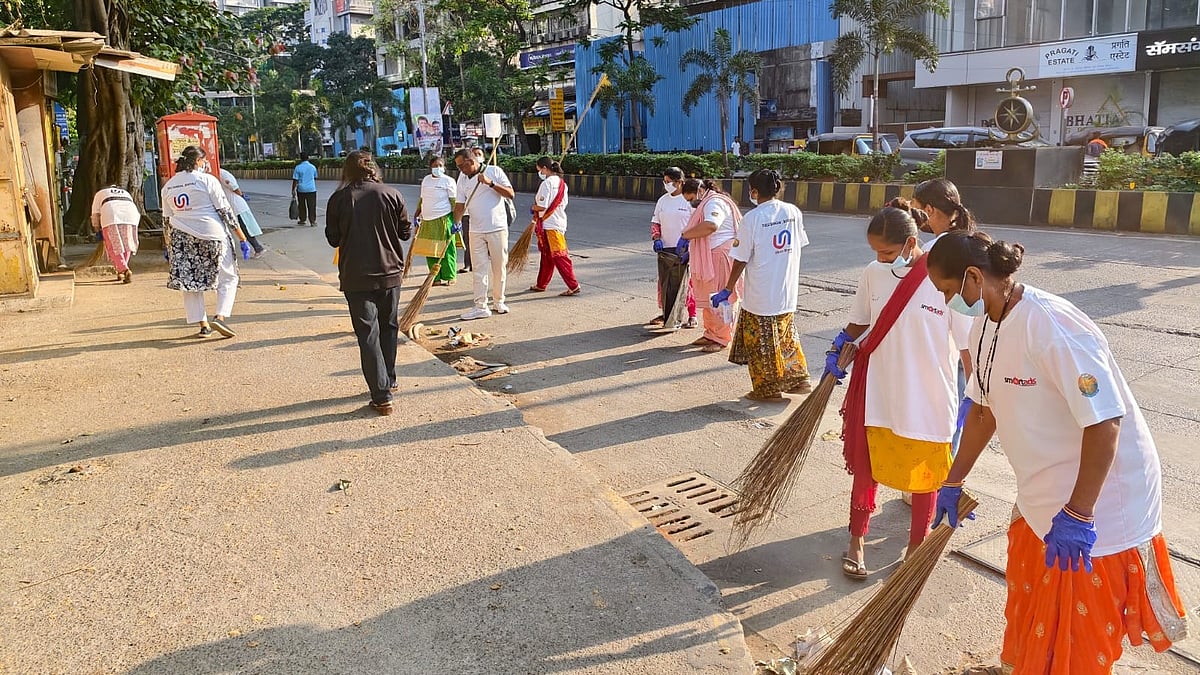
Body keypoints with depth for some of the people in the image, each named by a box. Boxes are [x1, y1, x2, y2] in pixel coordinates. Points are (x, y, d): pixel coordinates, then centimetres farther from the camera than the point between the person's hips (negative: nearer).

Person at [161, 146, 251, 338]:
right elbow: (225, 211, -7)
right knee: (228, 279, 7)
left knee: (190, 281, 11)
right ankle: (220, 317, -11)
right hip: (212, 236, -4)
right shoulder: (207, 180, -4)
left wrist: (168, 246, 23)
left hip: (181, 239, 5)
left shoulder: (168, 186, 11)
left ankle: (203, 325, 7)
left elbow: (166, 220, 14)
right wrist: (242, 238, -5)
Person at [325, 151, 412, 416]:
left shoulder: (338, 199, -7)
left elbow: (333, 239, 1)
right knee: (389, 328, 20)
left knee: (368, 334, 2)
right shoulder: (392, 195, -5)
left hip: (355, 277, -2)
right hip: (390, 273, 2)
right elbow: (405, 232, 4)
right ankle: (388, 381, 31)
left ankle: (382, 396, -2)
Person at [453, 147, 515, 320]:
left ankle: (499, 301, 21)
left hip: (498, 228, -2)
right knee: (479, 270, 0)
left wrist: (490, 183, -18)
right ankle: (481, 307, 3)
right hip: (476, 231, 2)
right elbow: (460, 206, 5)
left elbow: (510, 194, -8)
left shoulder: (494, 171, -1)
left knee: (499, 267, 6)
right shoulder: (463, 181, 8)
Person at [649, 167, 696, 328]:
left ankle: (692, 316, 8)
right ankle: (664, 313, 24)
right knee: (664, 283, 10)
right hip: (665, 249, 5)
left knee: (687, 282, -1)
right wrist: (656, 239, 0)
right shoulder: (662, 200, 10)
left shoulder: (689, 200, -6)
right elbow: (655, 222, 17)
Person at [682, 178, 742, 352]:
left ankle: (721, 339, 3)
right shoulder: (706, 204, 19)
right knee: (708, 298, 15)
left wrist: (685, 235, -26)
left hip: (720, 258, -11)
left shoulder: (715, 203, -15)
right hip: (708, 259, 11)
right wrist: (690, 251, 14)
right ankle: (711, 334, 25)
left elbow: (710, 226, -35)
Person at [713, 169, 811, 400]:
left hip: (761, 293, -6)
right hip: (788, 292, 6)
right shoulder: (793, 212, 0)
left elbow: (741, 260, -13)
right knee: (786, 335, 21)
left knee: (761, 341, 8)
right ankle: (798, 379, 25)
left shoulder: (752, 218, -15)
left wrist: (728, 289, -4)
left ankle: (768, 389, 17)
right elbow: (799, 245, 9)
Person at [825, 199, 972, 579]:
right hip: (877, 398, 3)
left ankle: (917, 548, 35)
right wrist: (839, 350, -5)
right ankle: (857, 542, 34)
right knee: (866, 470, 14)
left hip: (928, 403, -3)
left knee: (925, 478, 14)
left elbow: (968, 348, -10)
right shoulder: (873, 274, -4)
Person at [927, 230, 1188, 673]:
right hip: (1042, 497, 8)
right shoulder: (985, 327, 0)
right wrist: (953, 482, 16)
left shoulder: (1052, 325, -28)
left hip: (1100, 502, -8)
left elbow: (1104, 421, -29)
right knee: (1031, 623, 26)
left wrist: (1077, 514, -26)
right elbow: (984, 409, 11)